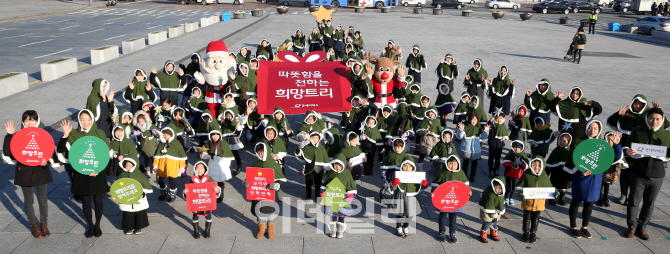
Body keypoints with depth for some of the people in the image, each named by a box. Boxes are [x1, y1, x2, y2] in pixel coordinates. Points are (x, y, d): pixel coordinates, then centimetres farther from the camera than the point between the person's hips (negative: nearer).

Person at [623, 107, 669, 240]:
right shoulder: (637, 131, 1)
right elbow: (626, 146, 3)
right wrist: (627, 151, -20)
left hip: (657, 175, 1)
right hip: (638, 173, -1)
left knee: (649, 204, 11)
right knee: (634, 201, 6)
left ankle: (642, 227, 27)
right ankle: (632, 226, 23)